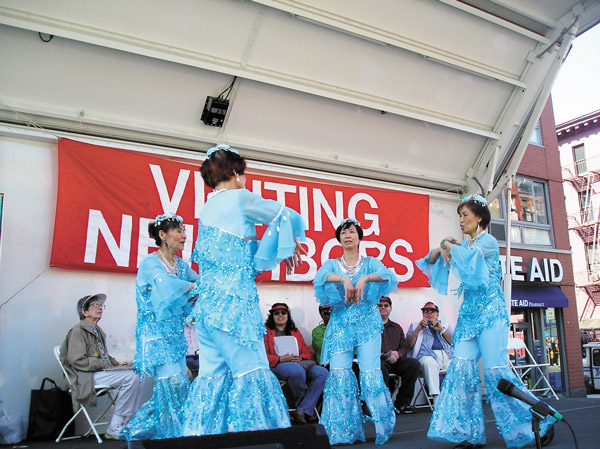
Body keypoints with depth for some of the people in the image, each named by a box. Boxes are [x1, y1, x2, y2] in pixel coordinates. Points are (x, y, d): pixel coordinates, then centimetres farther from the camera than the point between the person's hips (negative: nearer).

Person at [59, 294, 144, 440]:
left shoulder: (98, 331, 21)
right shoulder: (78, 330, -6)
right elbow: (77, 360, -16)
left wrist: (117, 364, 4)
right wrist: (105, 366, -18)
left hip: (100, 372, 8)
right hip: (87, 376, -8)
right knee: (130, 376, -26)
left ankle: (127, 421, -8)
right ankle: (114, 429, -19)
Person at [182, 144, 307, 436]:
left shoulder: (207, 209, 18)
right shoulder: (239, 198, -5)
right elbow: (290, 217, -3)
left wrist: (281, 251, 17)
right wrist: (290, 242, 15)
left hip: (205, 303, 9)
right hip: (233, 302, -8)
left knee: (211, 376, 11)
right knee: (252, 372, -4)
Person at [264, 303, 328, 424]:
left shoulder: (295, 331, 25)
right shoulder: (266, 331, 10)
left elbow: (307, 353, 21)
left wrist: (299, 357, -4)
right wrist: (281, 359, -17)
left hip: (299, 363, 6)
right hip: (276, 366, -5)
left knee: (322, 372, -22)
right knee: (297, 370, -39)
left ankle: (302, 410, -25)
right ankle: (306, 407, -14)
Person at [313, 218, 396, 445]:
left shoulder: (370, 262, 9)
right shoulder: (331, 264, 11)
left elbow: (388, 276, -11)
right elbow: (320, 277, -11)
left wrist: (365, 278, -28)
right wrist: (343, 278, -27)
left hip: (367, 324, -1)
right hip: (340, 325, 1)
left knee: (370, 374, -10)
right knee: (339, 375, -10)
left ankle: (383, 428, 8)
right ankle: (344, 433, 2)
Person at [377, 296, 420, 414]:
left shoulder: (397, 328, 26)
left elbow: (404, 348, 19)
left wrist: (397, 353, -6)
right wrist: (383, 355, -16)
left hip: (395, 361, 5)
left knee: (414, 363, -22)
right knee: (380, 367, -39)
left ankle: (402, 402, -14)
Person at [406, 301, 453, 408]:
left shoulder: (445, 325, 30)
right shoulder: (415, 325, 26)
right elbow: (409, 345, 11)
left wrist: (441, 329, 2)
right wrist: (418, 329, 1)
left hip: (447, 355, 2)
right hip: (427, 355, -2)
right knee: (429, 362, -38)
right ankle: (436, 397, -40)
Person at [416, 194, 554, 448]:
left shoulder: (488, 241, -2)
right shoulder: (464, 245, 17)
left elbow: (467, 255, -23)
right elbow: (430, 261, 16)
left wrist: (450, 247, -6)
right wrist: (439, 249, -3)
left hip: (489, 311, -7)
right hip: (468, 313, 7)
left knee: (496, 370, -9)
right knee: (462, 367, -5)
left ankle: (539, 423, 9)